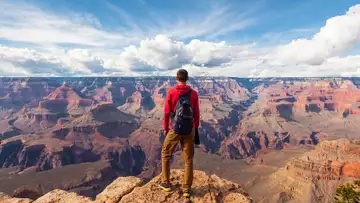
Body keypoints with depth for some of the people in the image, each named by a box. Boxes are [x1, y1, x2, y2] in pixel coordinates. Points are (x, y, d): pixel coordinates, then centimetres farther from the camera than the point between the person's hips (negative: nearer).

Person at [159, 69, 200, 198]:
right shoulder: (193, 94, -2)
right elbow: (197, 114, 2)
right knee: (188, 160, 12)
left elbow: (167, 113, -4)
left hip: (174, 130, -2)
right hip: (189, 131, 2)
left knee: (165, 155, 20)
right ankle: (186, 189, 18)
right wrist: (196, 129, 14)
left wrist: (165, 128, 9)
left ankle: (166, 183, 27)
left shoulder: (171, 93, -7)